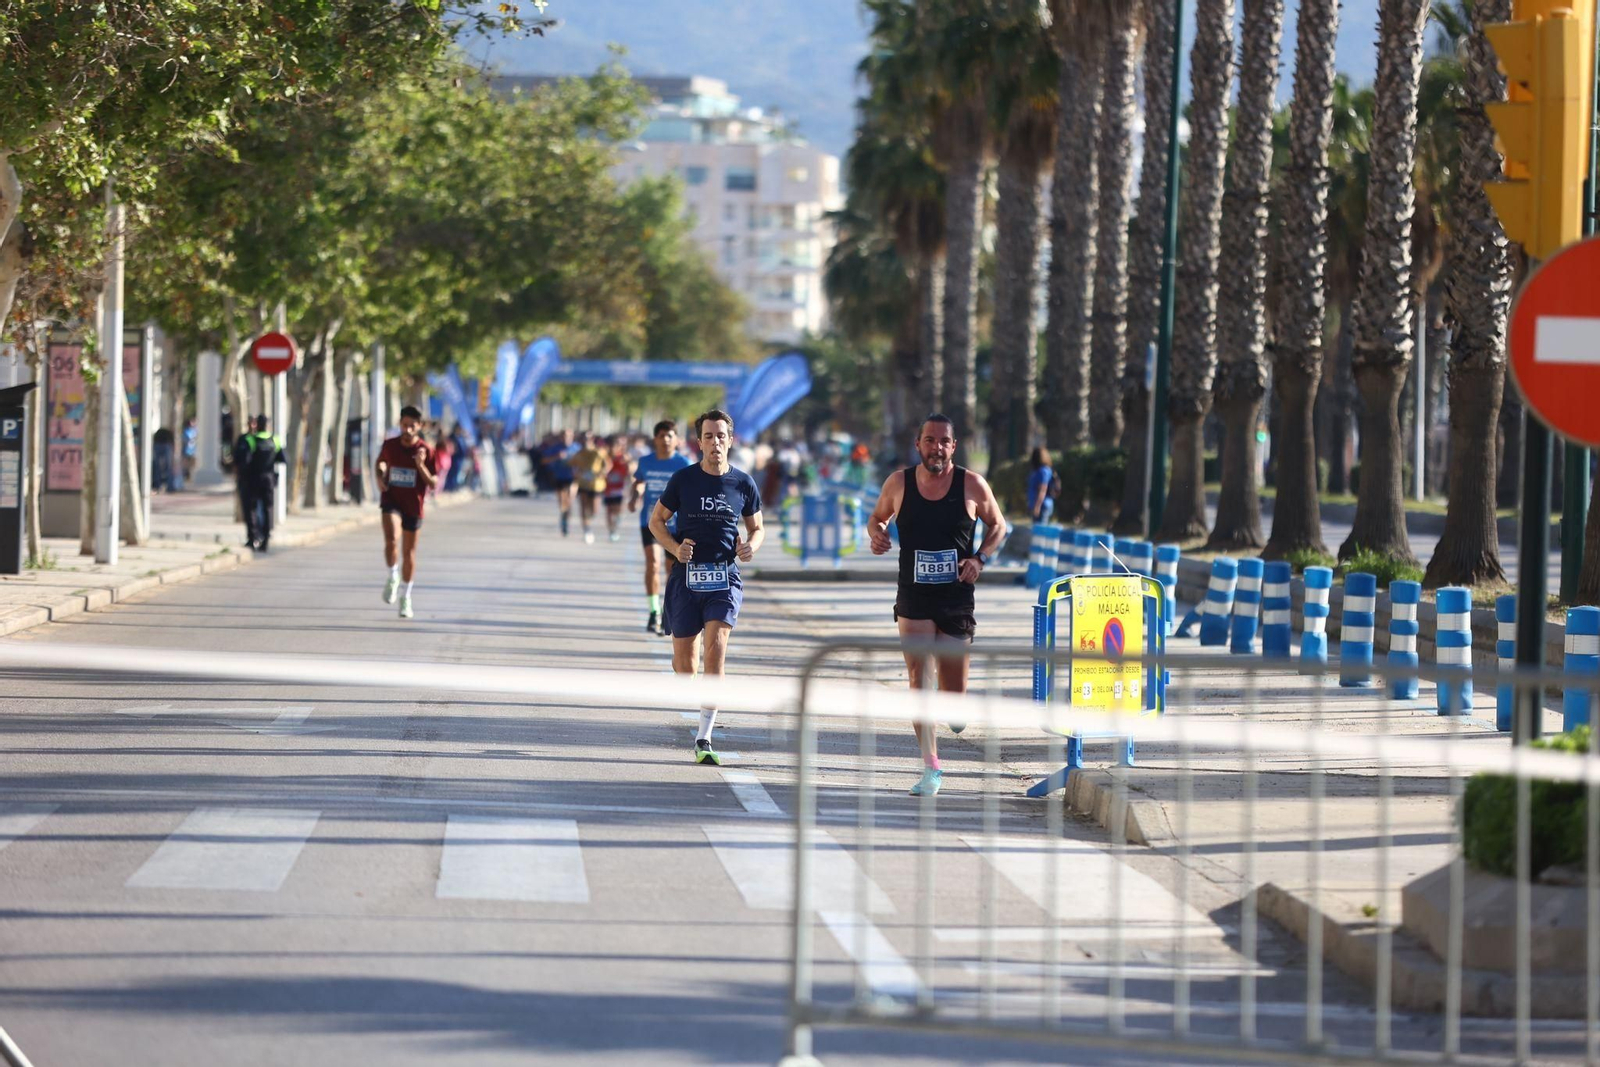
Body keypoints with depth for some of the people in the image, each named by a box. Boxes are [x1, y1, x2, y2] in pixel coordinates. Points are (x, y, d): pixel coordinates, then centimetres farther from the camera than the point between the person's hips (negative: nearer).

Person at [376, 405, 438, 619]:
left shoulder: (425, 450, -8)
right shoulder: (390, 445, -3)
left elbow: (433, 483, -9)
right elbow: (380, 463, 19)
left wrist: (421, 465, -25)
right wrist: (380, 477, -1)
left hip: (413, 506, 0)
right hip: (391, 500, 0)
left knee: (409, 553, 11)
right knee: (391, 539, -27)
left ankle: (405, 596, 27)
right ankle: (393, 578, -2)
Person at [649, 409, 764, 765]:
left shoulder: (743, 483, 4)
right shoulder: (683, 479, 1)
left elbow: (757, 526, 17)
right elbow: (656, 520, 10)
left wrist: (751, 545, -6)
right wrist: (675, 547, -9)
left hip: (725, 578, -1)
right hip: (686, 576, 1)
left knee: (716, 648, -18)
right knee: (683, 660, 4)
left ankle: (704, 737, -16)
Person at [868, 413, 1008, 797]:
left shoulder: (972, 485, -3)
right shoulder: (899, 483, -1)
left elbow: (997, 525, 10)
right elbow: (877, 517, 15)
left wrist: (980, 558, -7)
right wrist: (877, 534, -8)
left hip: (957, 601, 0)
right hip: (913, 599, 0)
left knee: (953, 690, 6)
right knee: (919, 679, -12)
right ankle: (931, 768, -8)